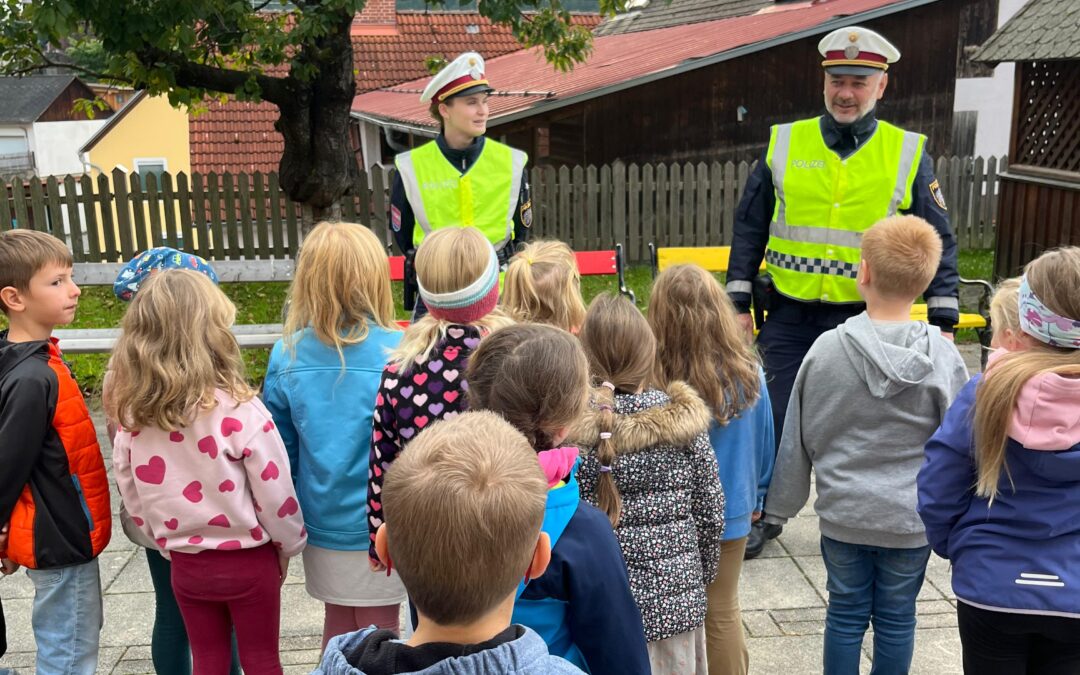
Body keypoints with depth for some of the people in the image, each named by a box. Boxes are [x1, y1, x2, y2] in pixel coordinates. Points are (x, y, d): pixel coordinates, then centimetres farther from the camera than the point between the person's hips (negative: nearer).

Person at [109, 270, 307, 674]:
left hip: (185, 564, 4)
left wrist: (167, 543, 16)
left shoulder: (132, 413, -8)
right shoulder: (239, 411, -23)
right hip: (248, 561, -4)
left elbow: (132, 496, 2)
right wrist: (288, 547, 2)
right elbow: (275, 494, -16)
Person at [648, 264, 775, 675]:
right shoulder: (748, 372, -12)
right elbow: (764, 442, 1)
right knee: (723, 610, 18)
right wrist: (756, 497, 17)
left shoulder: (655, 379, -24)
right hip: (732, 511, 3)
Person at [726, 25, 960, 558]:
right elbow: (749, 228, 7)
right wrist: (738, 304, 3)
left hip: (866, 320, -1)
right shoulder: (784, 144, 2)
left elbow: (939, 243, 4)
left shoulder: (907, 154, 0)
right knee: (774, 420, 7)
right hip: (789, 318, 1)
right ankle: (762, 516, 27)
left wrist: (943, 323, -1)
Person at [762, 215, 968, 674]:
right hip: (911, 518, 0)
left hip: (843, 513, 0)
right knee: (897, 619, 15)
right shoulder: (941, 356, -13)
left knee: (845, 614, 15)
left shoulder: (827, 349, -13)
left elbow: (797, 438, -4)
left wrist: (780, 506, 9)